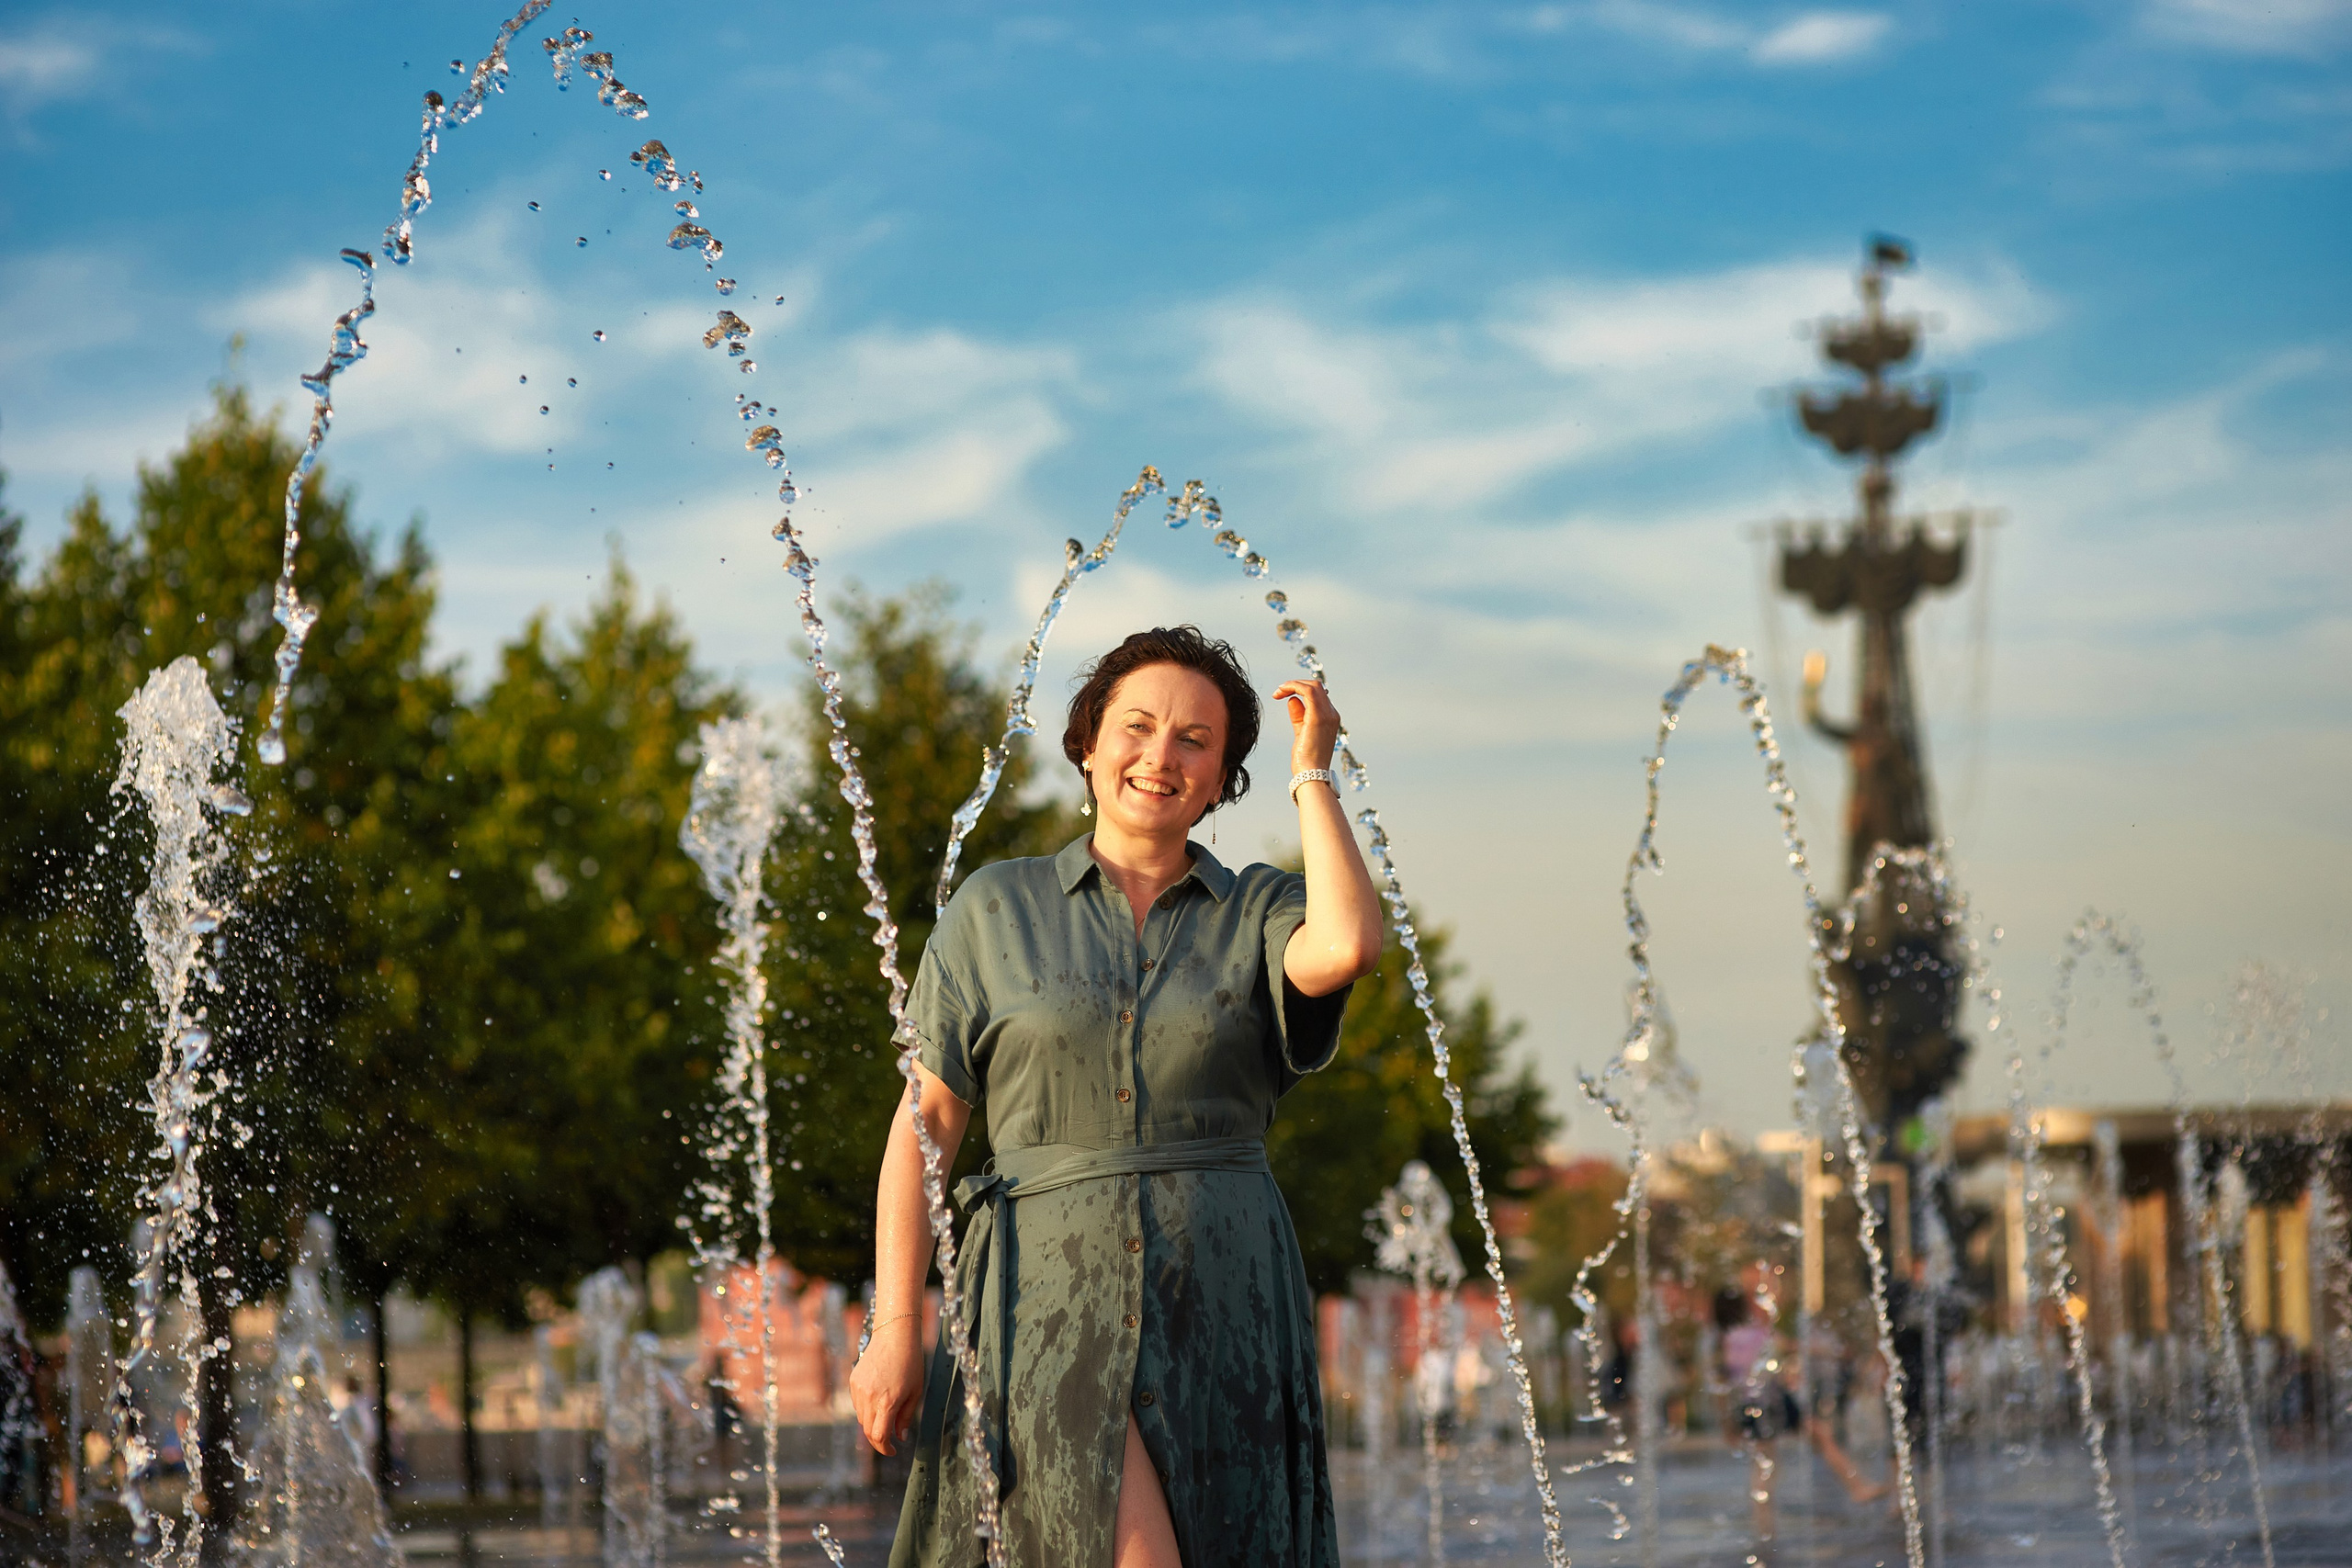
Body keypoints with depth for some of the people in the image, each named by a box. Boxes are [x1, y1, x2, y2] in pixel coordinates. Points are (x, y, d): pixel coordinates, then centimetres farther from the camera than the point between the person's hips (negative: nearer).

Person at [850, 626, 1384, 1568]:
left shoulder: (1259, 913, 11)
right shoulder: (995, 909, 9)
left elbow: (1345, 949, -15)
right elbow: (926, 1120, 6)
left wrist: (1311, 777, -2)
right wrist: (894, 1329, -2)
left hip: (1221, 1302, 2)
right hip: (1053, 1288, -2)